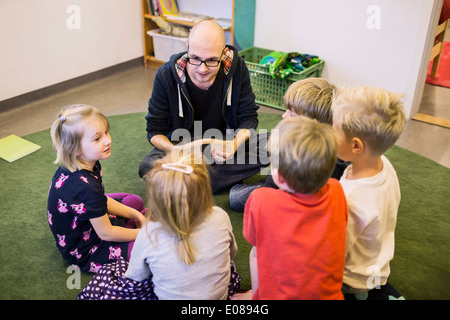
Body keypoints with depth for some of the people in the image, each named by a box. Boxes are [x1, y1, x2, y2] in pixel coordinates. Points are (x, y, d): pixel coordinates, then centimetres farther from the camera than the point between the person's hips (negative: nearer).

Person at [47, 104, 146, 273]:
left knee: (136, 201, 24)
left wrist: (135, 214, 2)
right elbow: (106, 233, -26)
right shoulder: (85, 186, -39)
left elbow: (101, 201, 4)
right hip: (84, 252, -9)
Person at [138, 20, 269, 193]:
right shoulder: (166, 75, -18)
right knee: (147, 167, -29)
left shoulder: (236, 67, -15)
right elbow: (155, 129, -12)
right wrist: (172, 149, -36)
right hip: (183, 144, -1)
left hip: (224, 140, 1)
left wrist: (235, 144, -30)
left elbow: (249, 117, -8)